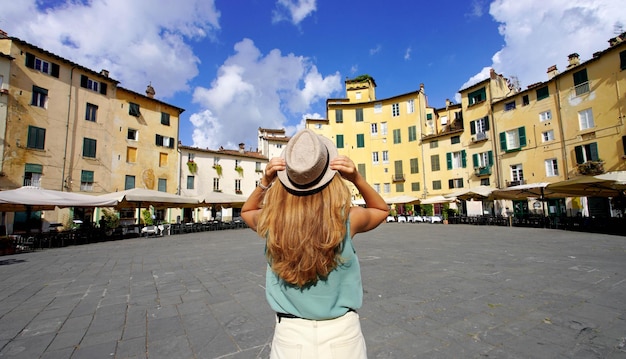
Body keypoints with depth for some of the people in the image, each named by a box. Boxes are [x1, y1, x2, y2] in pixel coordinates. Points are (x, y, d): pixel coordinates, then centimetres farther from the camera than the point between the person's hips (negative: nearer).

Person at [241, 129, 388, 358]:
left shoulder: (271, 223, -17)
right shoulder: (347, 220, -20)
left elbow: (246, 211, 9)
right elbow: (382, 209, 5)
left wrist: (264, 182, -9)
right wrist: (357, 179, -11)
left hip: (290, 337, 1)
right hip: (342, 335, 0)